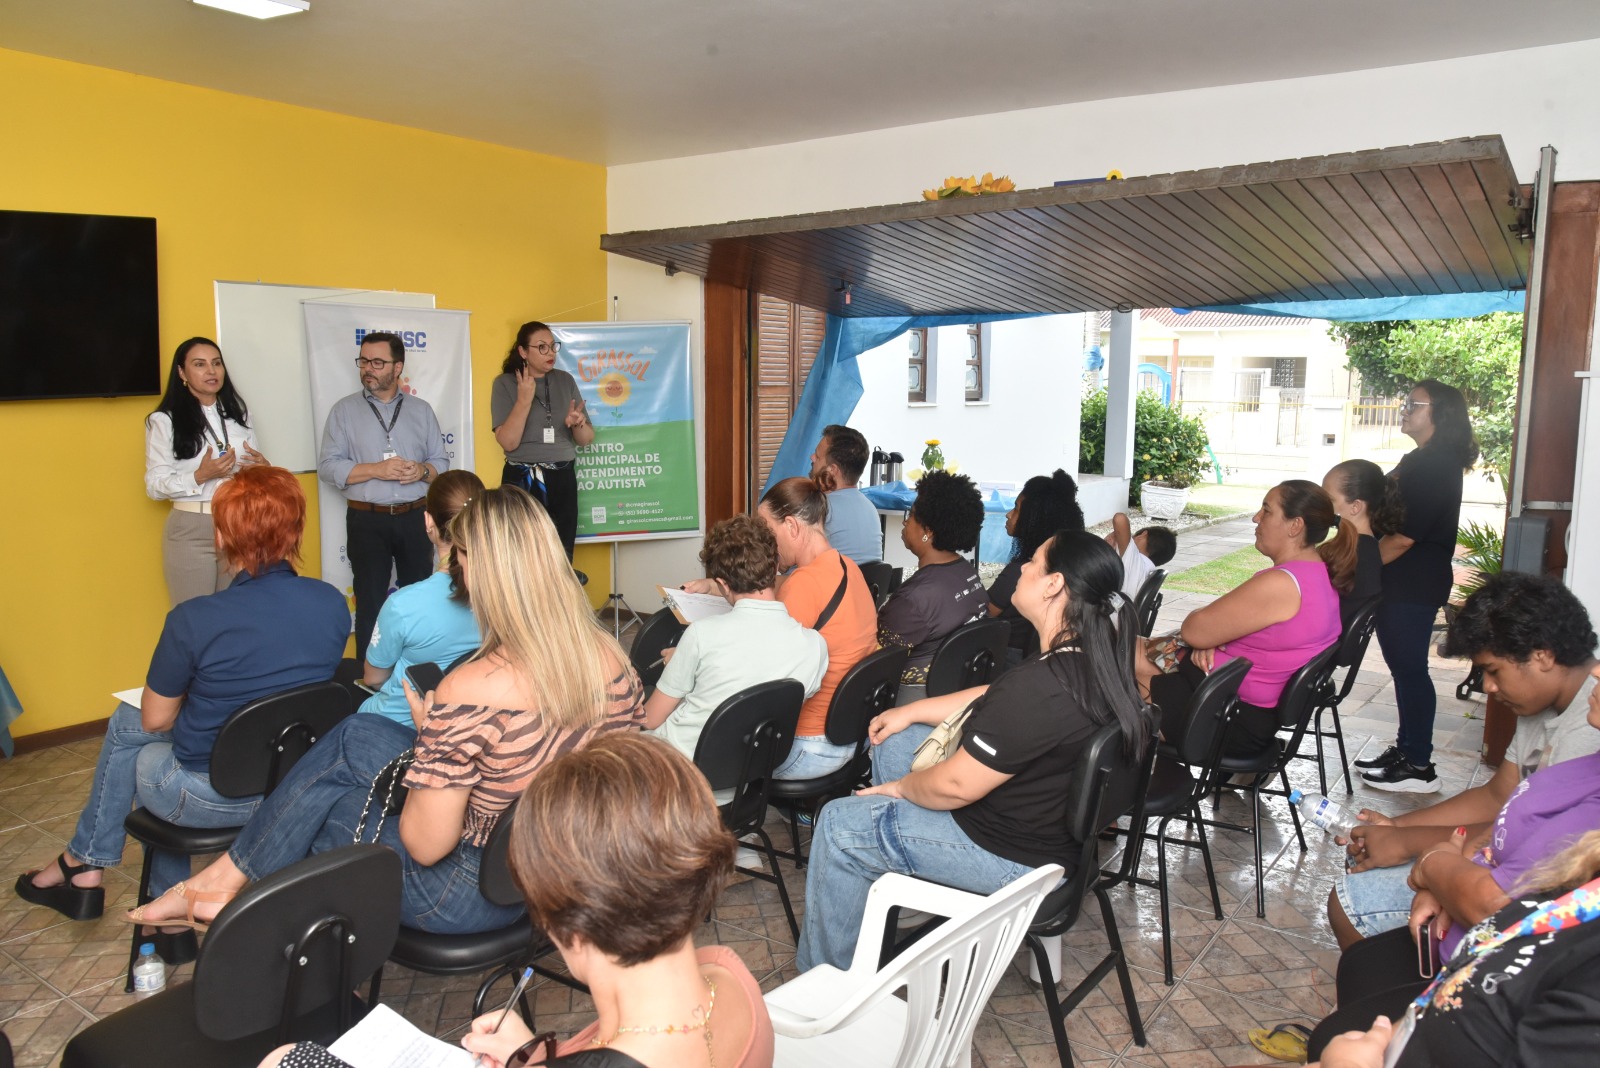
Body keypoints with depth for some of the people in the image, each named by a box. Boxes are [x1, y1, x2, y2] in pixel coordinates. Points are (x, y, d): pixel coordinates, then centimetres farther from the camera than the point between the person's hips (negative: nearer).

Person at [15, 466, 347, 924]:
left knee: (126, 724, 23)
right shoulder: (333, 604, -10)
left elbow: (155, 720, -8)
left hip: (216, 797, -4)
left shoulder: (194, 620, -22)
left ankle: (83, 865, 38)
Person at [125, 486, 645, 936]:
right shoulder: (611, 656, -11)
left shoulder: (470, 693, -30)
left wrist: (429, 729, -5)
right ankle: (230, 879, 28)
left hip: (477, 897, -7)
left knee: (323, 806, 14)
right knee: (353, 737, 13)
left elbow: (426, 845, -22)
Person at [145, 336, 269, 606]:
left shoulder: (239, 413, 11)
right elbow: (155, 486, -5)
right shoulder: (164, 420, -3)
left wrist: (263, 468, -6)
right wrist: (200, 476, -21)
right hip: (191, 531, -3)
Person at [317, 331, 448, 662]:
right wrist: (377, 469, -16)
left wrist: (423, 471, -13)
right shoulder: (344, 410, 3)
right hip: (367, 520, -2)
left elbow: (441, 463, 9)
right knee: (370, 602, 3)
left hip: (415, 517, 2)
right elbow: (328, 467, -5)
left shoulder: (421, 410, 9)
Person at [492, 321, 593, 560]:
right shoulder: (505, 384, -3)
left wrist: (578, 424, -12)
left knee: (562, 555, 8)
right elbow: (508, 441, -14)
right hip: (522, 480, -3)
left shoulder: (566, 381, 7)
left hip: (563, 479, 3)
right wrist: (524, 399, -19)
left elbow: (586, 439, 9)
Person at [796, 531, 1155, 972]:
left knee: (838, 824, -1)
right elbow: (994, 700, 11)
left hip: (1011, 857, -10)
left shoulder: (1041, 687, -35)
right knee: (892, 741, 19)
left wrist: (900, 786, -5)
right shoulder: (1097, 657, -4)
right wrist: (913, 711, 12)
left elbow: (956, 786, -26)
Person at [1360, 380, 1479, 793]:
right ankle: (1406, 750, 25)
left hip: (1414, 585, -10)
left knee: (1410, 670, -3)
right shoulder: (1422, 460, 15)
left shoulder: (1436, 465, -17)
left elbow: (1403, 537, -22)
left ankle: (1419, 767, 6)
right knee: (1404, 668, 15)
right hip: (1402, 582, 10)